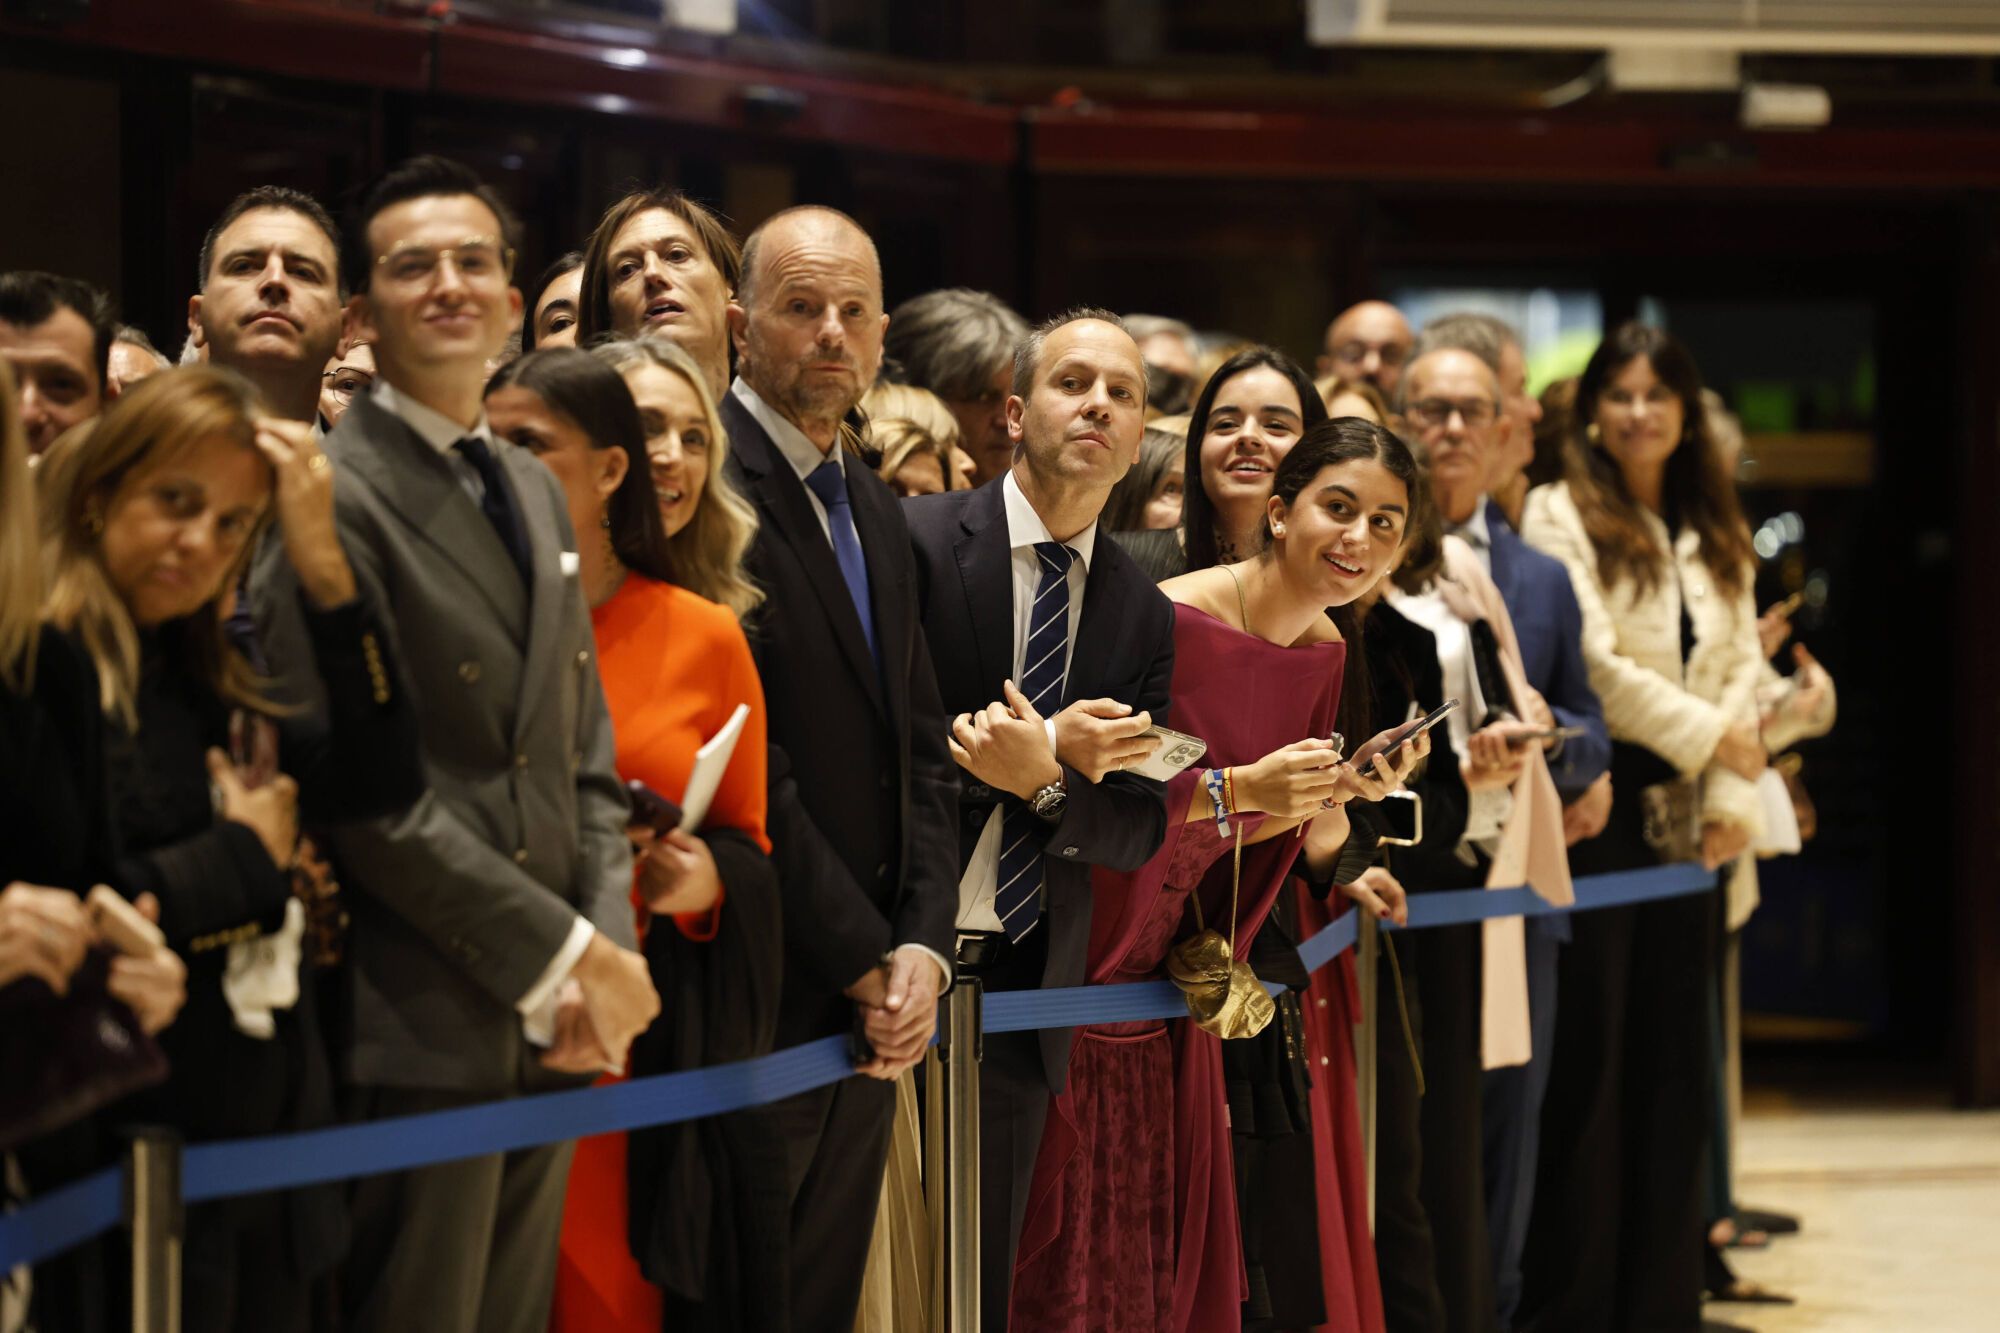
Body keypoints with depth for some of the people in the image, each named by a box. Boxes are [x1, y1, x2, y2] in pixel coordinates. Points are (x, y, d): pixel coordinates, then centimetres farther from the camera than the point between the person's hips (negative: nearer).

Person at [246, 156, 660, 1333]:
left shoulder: (537, 493, 17)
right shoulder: (327, 497, -10)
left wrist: (609, 948, 2)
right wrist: (565, 953, -14)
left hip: (547, 1031, 8)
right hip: (418, 1035, -8)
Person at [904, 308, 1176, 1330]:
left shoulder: (1144, 614, 6)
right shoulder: (918, 540, -8)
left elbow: (1140, 831, 4)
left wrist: (1041, 780, -17)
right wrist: (1050, 751, -18)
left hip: (1025, 991, 4)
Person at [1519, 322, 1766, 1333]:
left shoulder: (1715, 536, 16)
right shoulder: (1562, 517, -3)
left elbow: (1742, 667, 8)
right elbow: (1596, 666, -11)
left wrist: (1734, 797, -5)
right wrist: (1710, 736, -8)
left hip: (1684, 814, 6)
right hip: (1601, 800, -6)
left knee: (1674, 1056, 7)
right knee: (1590, 1057, -4)